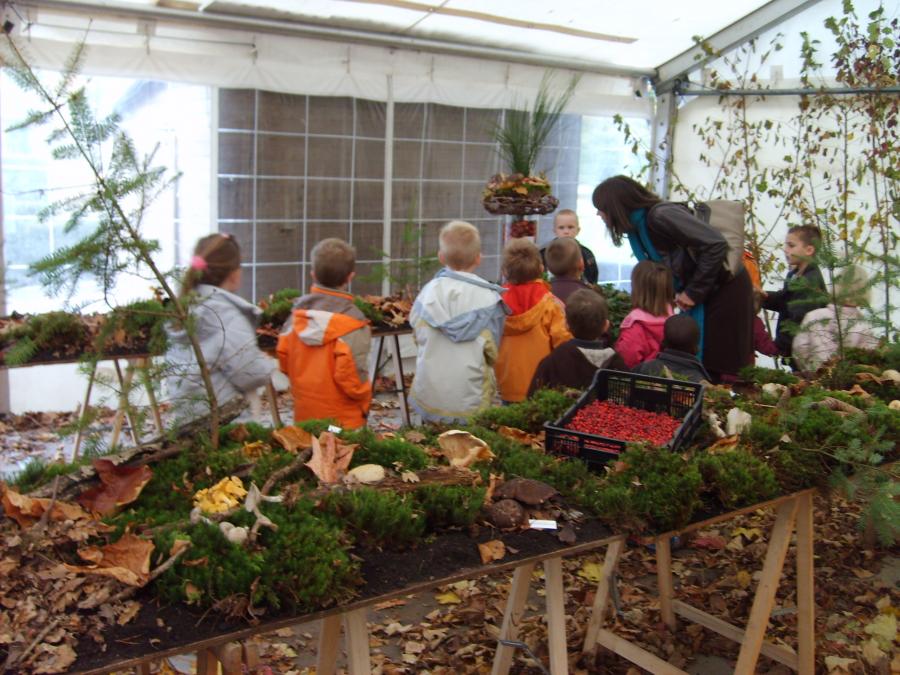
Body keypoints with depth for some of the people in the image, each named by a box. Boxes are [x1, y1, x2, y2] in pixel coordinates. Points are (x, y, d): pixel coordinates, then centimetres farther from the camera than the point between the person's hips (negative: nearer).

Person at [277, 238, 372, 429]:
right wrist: (365, 401, -2)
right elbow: (350, 375, -20)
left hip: (303, 413, 5)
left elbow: (283, 360, 2)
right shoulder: (352, 322, -19)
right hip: (342, 419, -5)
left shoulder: (298, 312, -3)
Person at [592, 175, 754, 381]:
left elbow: (716, 244, -27)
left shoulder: (661, 215, -24)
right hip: (698, 291, 9)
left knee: (717, 364, -7)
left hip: (724, 287, -9)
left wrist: (694, 292, -21)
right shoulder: (638, 225, 4)